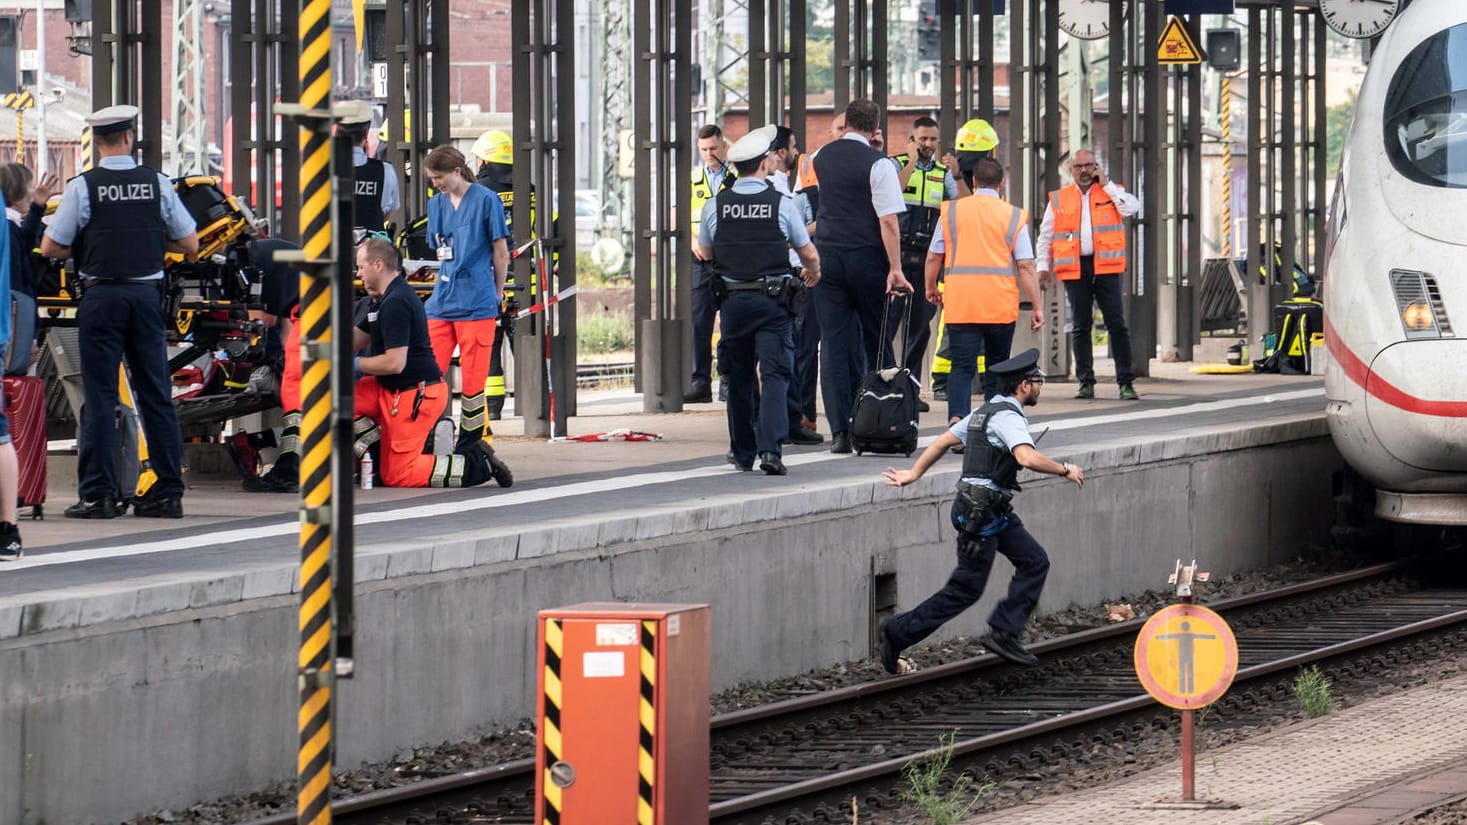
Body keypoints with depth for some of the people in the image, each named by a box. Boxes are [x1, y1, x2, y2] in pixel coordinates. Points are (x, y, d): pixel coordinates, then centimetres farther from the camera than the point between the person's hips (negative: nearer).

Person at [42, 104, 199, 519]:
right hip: (146, 294, 2)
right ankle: (168, 492, 8)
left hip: (102, 295, -2)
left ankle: (97, 494, -4)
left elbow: (50, 247, -4)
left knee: (99, 395, 0)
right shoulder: (157, 184, 2)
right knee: (157, 394, 7)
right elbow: (189, 243, 7)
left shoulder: (83, 186, -5)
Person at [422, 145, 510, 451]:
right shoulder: (437, 204, 13)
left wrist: (497, 295, 7)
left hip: (477, 304, -5)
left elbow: (501, 252, 0)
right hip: (442, 301, 5)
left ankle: (473, 441, 6)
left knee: (473, 379, -2)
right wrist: (447, 283, 13)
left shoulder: (486, 200, -5)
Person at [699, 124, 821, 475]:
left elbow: (705, 252, 15)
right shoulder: (781, 204, -6)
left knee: (739, 378, 13)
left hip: (732, 300, 3)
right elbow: (809, 254, 4)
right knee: (774, 374, -4)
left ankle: (742, 452, 19)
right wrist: (814, 274, 27)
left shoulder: (716, 205, 0)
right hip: (772, 301, -3)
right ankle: (770, 448, -19)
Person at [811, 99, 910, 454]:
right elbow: (888, 221, -15)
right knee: (875, 342, 9)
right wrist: (895, 269, -15)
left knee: (833, 342, 1)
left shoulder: (823, 158, 6)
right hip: (866, 258, -3)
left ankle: (839, 431, -5)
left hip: (827, 255, 3)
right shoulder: (877, 163, -10)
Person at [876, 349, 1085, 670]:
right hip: (980, 513, -10)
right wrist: (1065, 470, -19)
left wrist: (914, 473, 27)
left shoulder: (985, 411, 14)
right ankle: (896, 633, 1)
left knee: (1034, 562, 8)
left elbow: (943, 440, 20)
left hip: (995, 511, 10)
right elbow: (1027, 457, -33)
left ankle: (1003, 633, 5)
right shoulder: (1007, 417, -17)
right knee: (966, 589, -4)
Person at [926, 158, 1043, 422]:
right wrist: (1037, 307, 2)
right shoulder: (1014, 216, 2)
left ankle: (957, 417, -25)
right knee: (997, 366, 15)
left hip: (959, 302, 0)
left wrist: (931, 288, 27)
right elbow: (1026, 266, -2)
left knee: (962, 365, -4)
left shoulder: (951, 212, 6)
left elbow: (933, 257, 10)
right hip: (1001, 304, 0)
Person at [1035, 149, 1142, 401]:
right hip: (1075, 268, 2)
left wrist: (1106, 184, -5)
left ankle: (1126, 382, -2)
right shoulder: (1058, 199, 12)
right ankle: (1085, 382, 9)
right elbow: (1045, 235, 14)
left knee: (1116, 323, -4)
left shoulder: (1111, 192, 9)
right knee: (1080, 326, 3)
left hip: (1106, 267, -2)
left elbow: (1132, 208, -11)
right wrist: (1043, 266, 5)